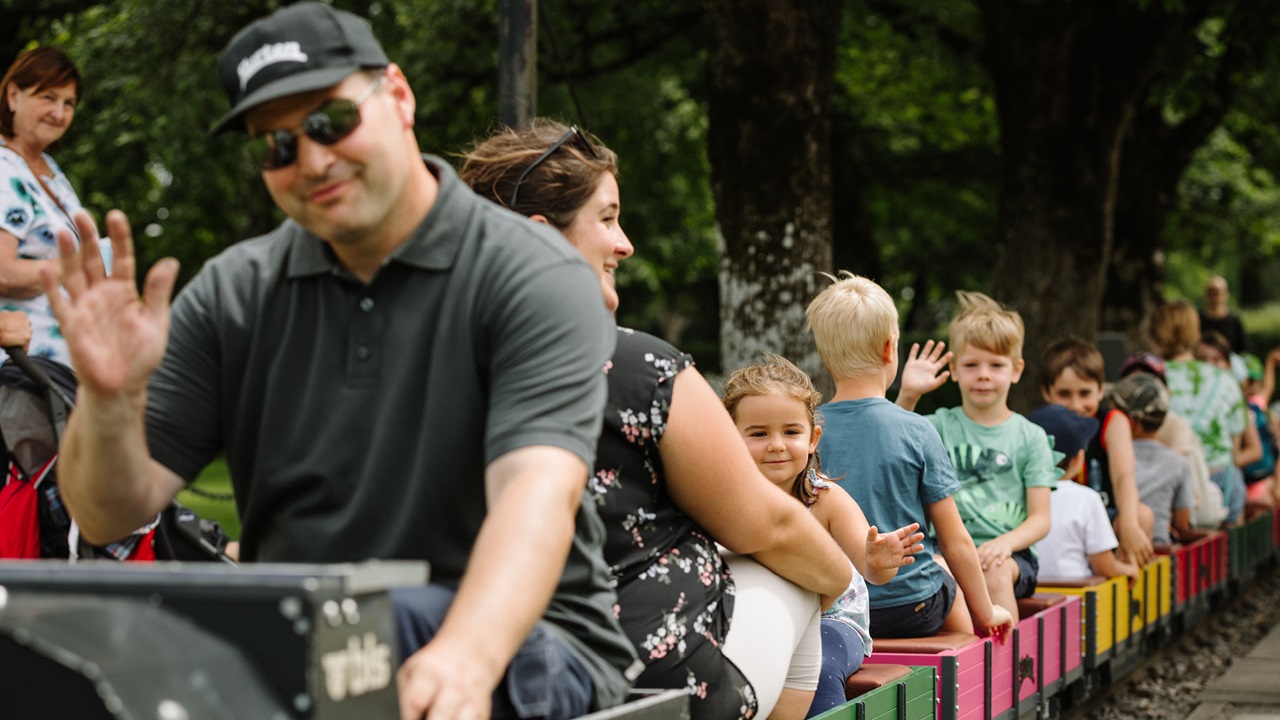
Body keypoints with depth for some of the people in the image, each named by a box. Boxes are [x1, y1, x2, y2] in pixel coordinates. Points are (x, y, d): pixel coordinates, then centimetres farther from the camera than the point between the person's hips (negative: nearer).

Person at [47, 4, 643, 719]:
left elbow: (537, 495, -24)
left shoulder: (536, 278, -8)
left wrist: (465, 658, -44)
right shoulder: (234, 293, 6)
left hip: (510, 638, -3)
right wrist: (109, 398, -18)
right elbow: (113, 515, 5)